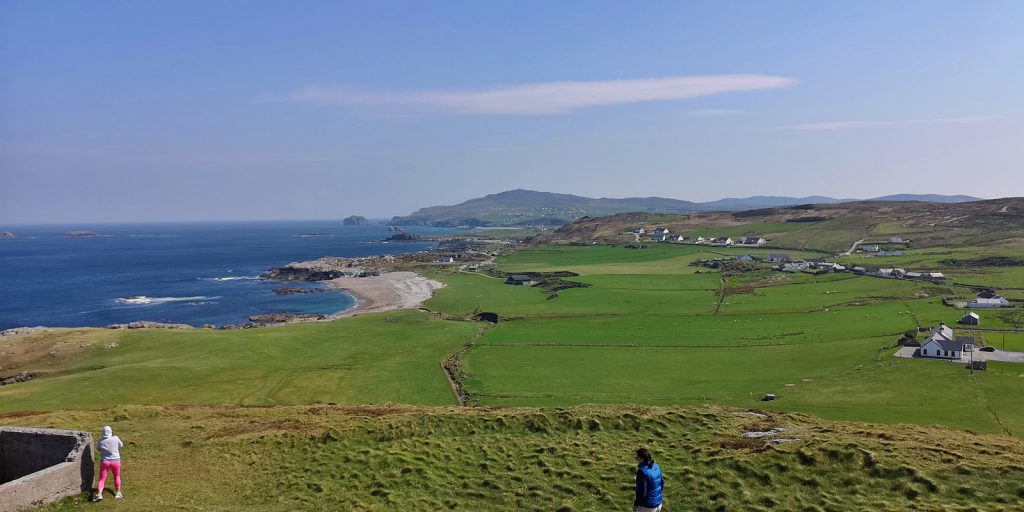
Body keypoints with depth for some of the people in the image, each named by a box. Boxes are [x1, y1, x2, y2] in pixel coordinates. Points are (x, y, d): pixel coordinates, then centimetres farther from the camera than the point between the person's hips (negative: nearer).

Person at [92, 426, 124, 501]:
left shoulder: (100, 442, -8)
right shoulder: (115, 438, -12)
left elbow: (100, 449, 7)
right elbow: (121, 445, 6)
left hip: (104, 461, 0)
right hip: (115, 461, 0)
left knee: (102, 479, 5)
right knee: (117, 477, 22)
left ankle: (99, 494, -15)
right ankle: (118, 493, 25)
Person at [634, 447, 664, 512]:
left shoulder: (642, 471, -26)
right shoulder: (656, 467, -2)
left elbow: (641, 491, -23)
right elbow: (661, 483, 9)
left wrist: (635, 504, -9)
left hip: (646, 506, -7)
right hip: (658, 503, 8)